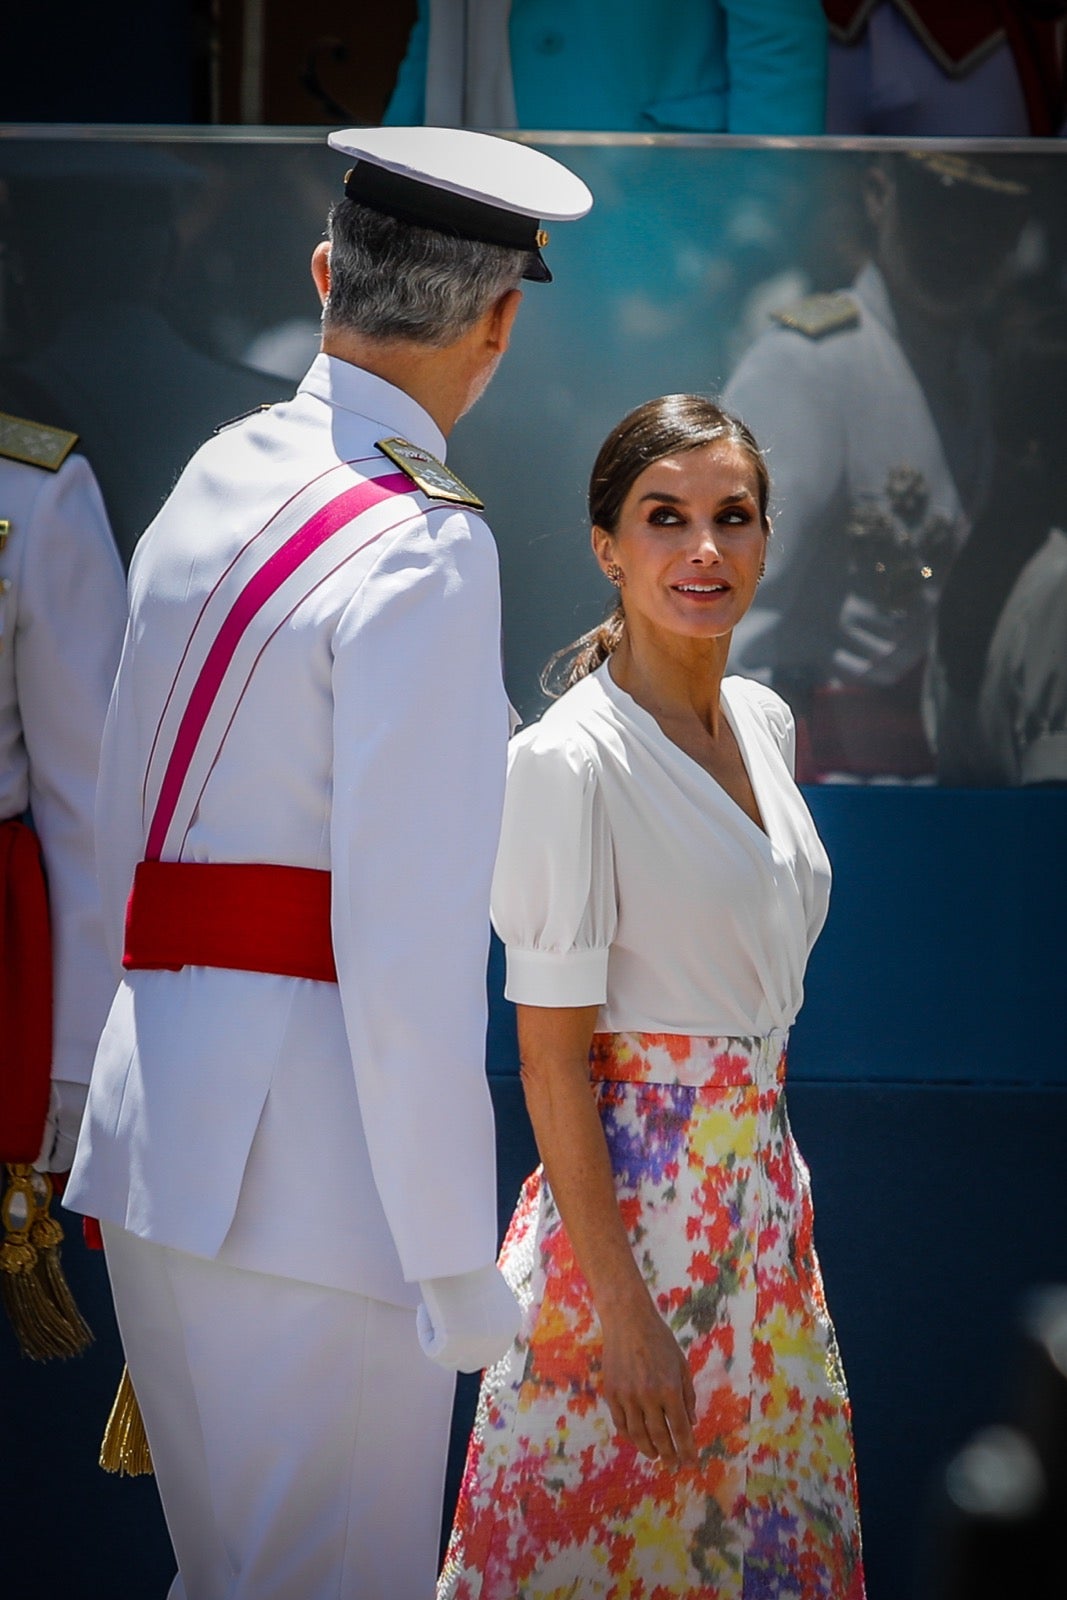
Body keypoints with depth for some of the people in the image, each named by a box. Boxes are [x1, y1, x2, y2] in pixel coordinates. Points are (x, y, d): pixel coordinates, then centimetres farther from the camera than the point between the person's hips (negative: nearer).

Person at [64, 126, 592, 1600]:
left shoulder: (214, 480, 12)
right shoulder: (421, 551, -14)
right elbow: (408, 939, -19)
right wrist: (453, 1262, -15)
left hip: (154, 1128, 8)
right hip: (307, 1149, -8)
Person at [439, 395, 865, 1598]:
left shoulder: (764, 722, 7)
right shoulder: (568, 760, -16)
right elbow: (550, 1060, -16)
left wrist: (774, 1198, 15)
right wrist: (620, 1307, -19)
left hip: (760, 1193, 7)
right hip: (631, 1197, -7)